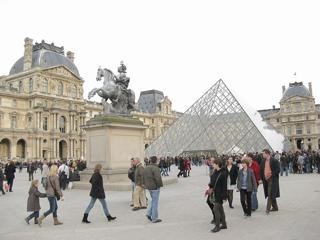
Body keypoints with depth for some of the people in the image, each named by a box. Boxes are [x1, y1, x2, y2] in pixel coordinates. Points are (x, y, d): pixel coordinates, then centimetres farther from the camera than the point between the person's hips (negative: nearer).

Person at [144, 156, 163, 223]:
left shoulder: (146, 168, 8)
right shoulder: (155, 168, -19)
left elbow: (144, 177, 13)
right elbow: (158, 178, -25)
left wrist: (146, 185, 16)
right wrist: (160, 185, -10)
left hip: (148, 187, 8)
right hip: (155, 187, -8)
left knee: (153, 200, 23)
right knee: (155, 202, 1)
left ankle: (149, 213, 12)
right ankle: (154, 218, 8)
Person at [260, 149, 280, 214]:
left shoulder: (274, 161, -9)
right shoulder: (263, 161, 9)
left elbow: (278, 170, -11)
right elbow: (261, 170, 13)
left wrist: (271, 174, -16)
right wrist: (262, 178, 4)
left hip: (272, 179, -7)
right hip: (265, 180, 7)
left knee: (270, 194, -9)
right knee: (270, 194, 14)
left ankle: (268, 208, -7)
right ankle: (275, 207, 27)